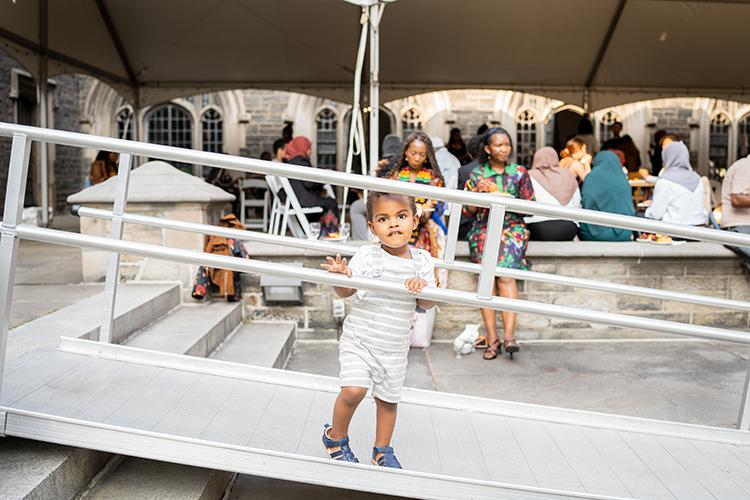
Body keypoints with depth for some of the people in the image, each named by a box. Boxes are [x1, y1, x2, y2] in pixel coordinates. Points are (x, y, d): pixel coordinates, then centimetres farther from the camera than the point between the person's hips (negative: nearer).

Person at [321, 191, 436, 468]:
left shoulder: (422, 261, -1)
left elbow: (427, 305, -1)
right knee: (353, 390, -18)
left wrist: (422, 287, -23)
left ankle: (382, 451, 38)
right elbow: (345, 292, -8)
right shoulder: (367, 255, -10)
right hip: (359, 341, -3)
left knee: (388, 399, 14)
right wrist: (340, 275, -30)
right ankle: (336, 436, 11)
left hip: (394, 348, 3)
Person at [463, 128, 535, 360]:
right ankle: (491, 337, -23)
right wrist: (479, 192, -6)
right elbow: (468, 211, 11)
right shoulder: (477, 175, 11)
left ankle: (509, 334, -32)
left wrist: (509, 200, -8)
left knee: (505, 273, -25)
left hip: (512, 227, 0)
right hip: (484, 228, 1)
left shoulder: (520, 173, 11)